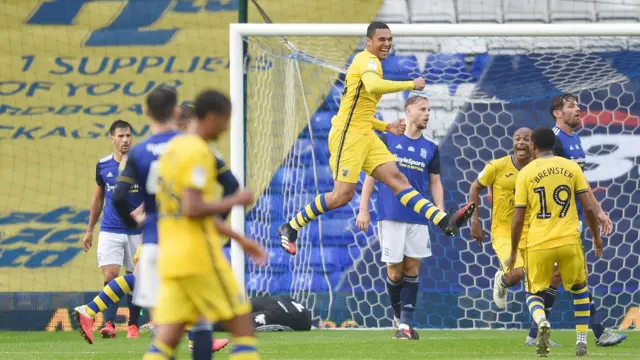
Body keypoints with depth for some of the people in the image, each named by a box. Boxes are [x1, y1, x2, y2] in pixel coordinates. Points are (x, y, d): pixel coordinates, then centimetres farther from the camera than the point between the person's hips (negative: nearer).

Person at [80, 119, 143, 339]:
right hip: (110, 231, 1)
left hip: (136, 231, -1)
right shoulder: (103, 166, 3)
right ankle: (109, 324, -17)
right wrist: (89, 230, 15)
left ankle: (133, 325, 16)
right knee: (110, 276, -13)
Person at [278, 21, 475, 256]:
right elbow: (373, 86, -35)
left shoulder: (368, 63, 21)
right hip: (348, 135, -9)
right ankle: (291, 228, 5)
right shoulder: (368, 60, -10)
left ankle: (444, 221, -17)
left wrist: (387, 127, 18)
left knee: (397, 179, -4)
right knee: (342, 195, -9)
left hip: (365, 136, 9)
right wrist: (411, 85, -26)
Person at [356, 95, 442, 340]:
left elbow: (435, 182, 14)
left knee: (412, 268, -2)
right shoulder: (387, 140, 4)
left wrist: (440, 210, -2)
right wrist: (363, 209, -1)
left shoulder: (430, 148, 12)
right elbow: (371, 174, 5)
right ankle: (398, 316, 19)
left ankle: (406, 324, 0)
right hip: (391, 215, -2)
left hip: (418, 217, 2)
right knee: (395, 270, -2)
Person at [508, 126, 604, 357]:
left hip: (538, 244, -1)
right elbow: (589, 207, 1)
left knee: (534, 293, 14)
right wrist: (596, 236, 17)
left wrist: (513, 252, 9)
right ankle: (582, 342, 15)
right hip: (569, 241, 1)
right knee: (580, 290, 22)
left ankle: (542, 322, -19)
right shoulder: (572, 167, 4)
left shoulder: (526, 173, 1)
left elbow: (518, 218, 0)